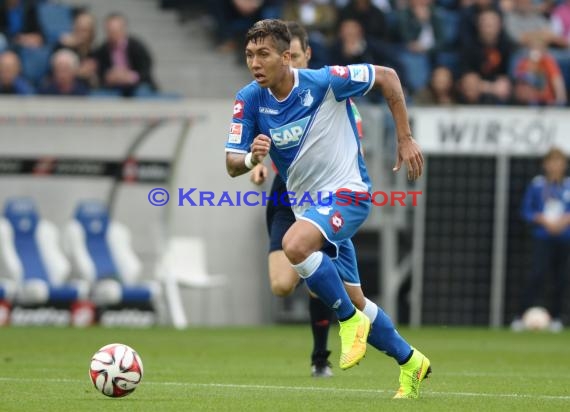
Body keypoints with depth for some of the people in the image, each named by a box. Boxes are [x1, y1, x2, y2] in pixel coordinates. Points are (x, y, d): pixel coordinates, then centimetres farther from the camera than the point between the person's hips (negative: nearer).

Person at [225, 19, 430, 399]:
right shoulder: (249, 100, -8)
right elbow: (232, 165, -8)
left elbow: (387, 77, -7)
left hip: (347, 191, -6)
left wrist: (406, 139, -6)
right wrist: (252, 157, -32)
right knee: (354, 300, 14)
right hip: (307, 202, 6)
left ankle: (350, 321, -13)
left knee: (295, 245, -34)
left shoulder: (325, 82, -20)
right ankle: (411, 362, 35)